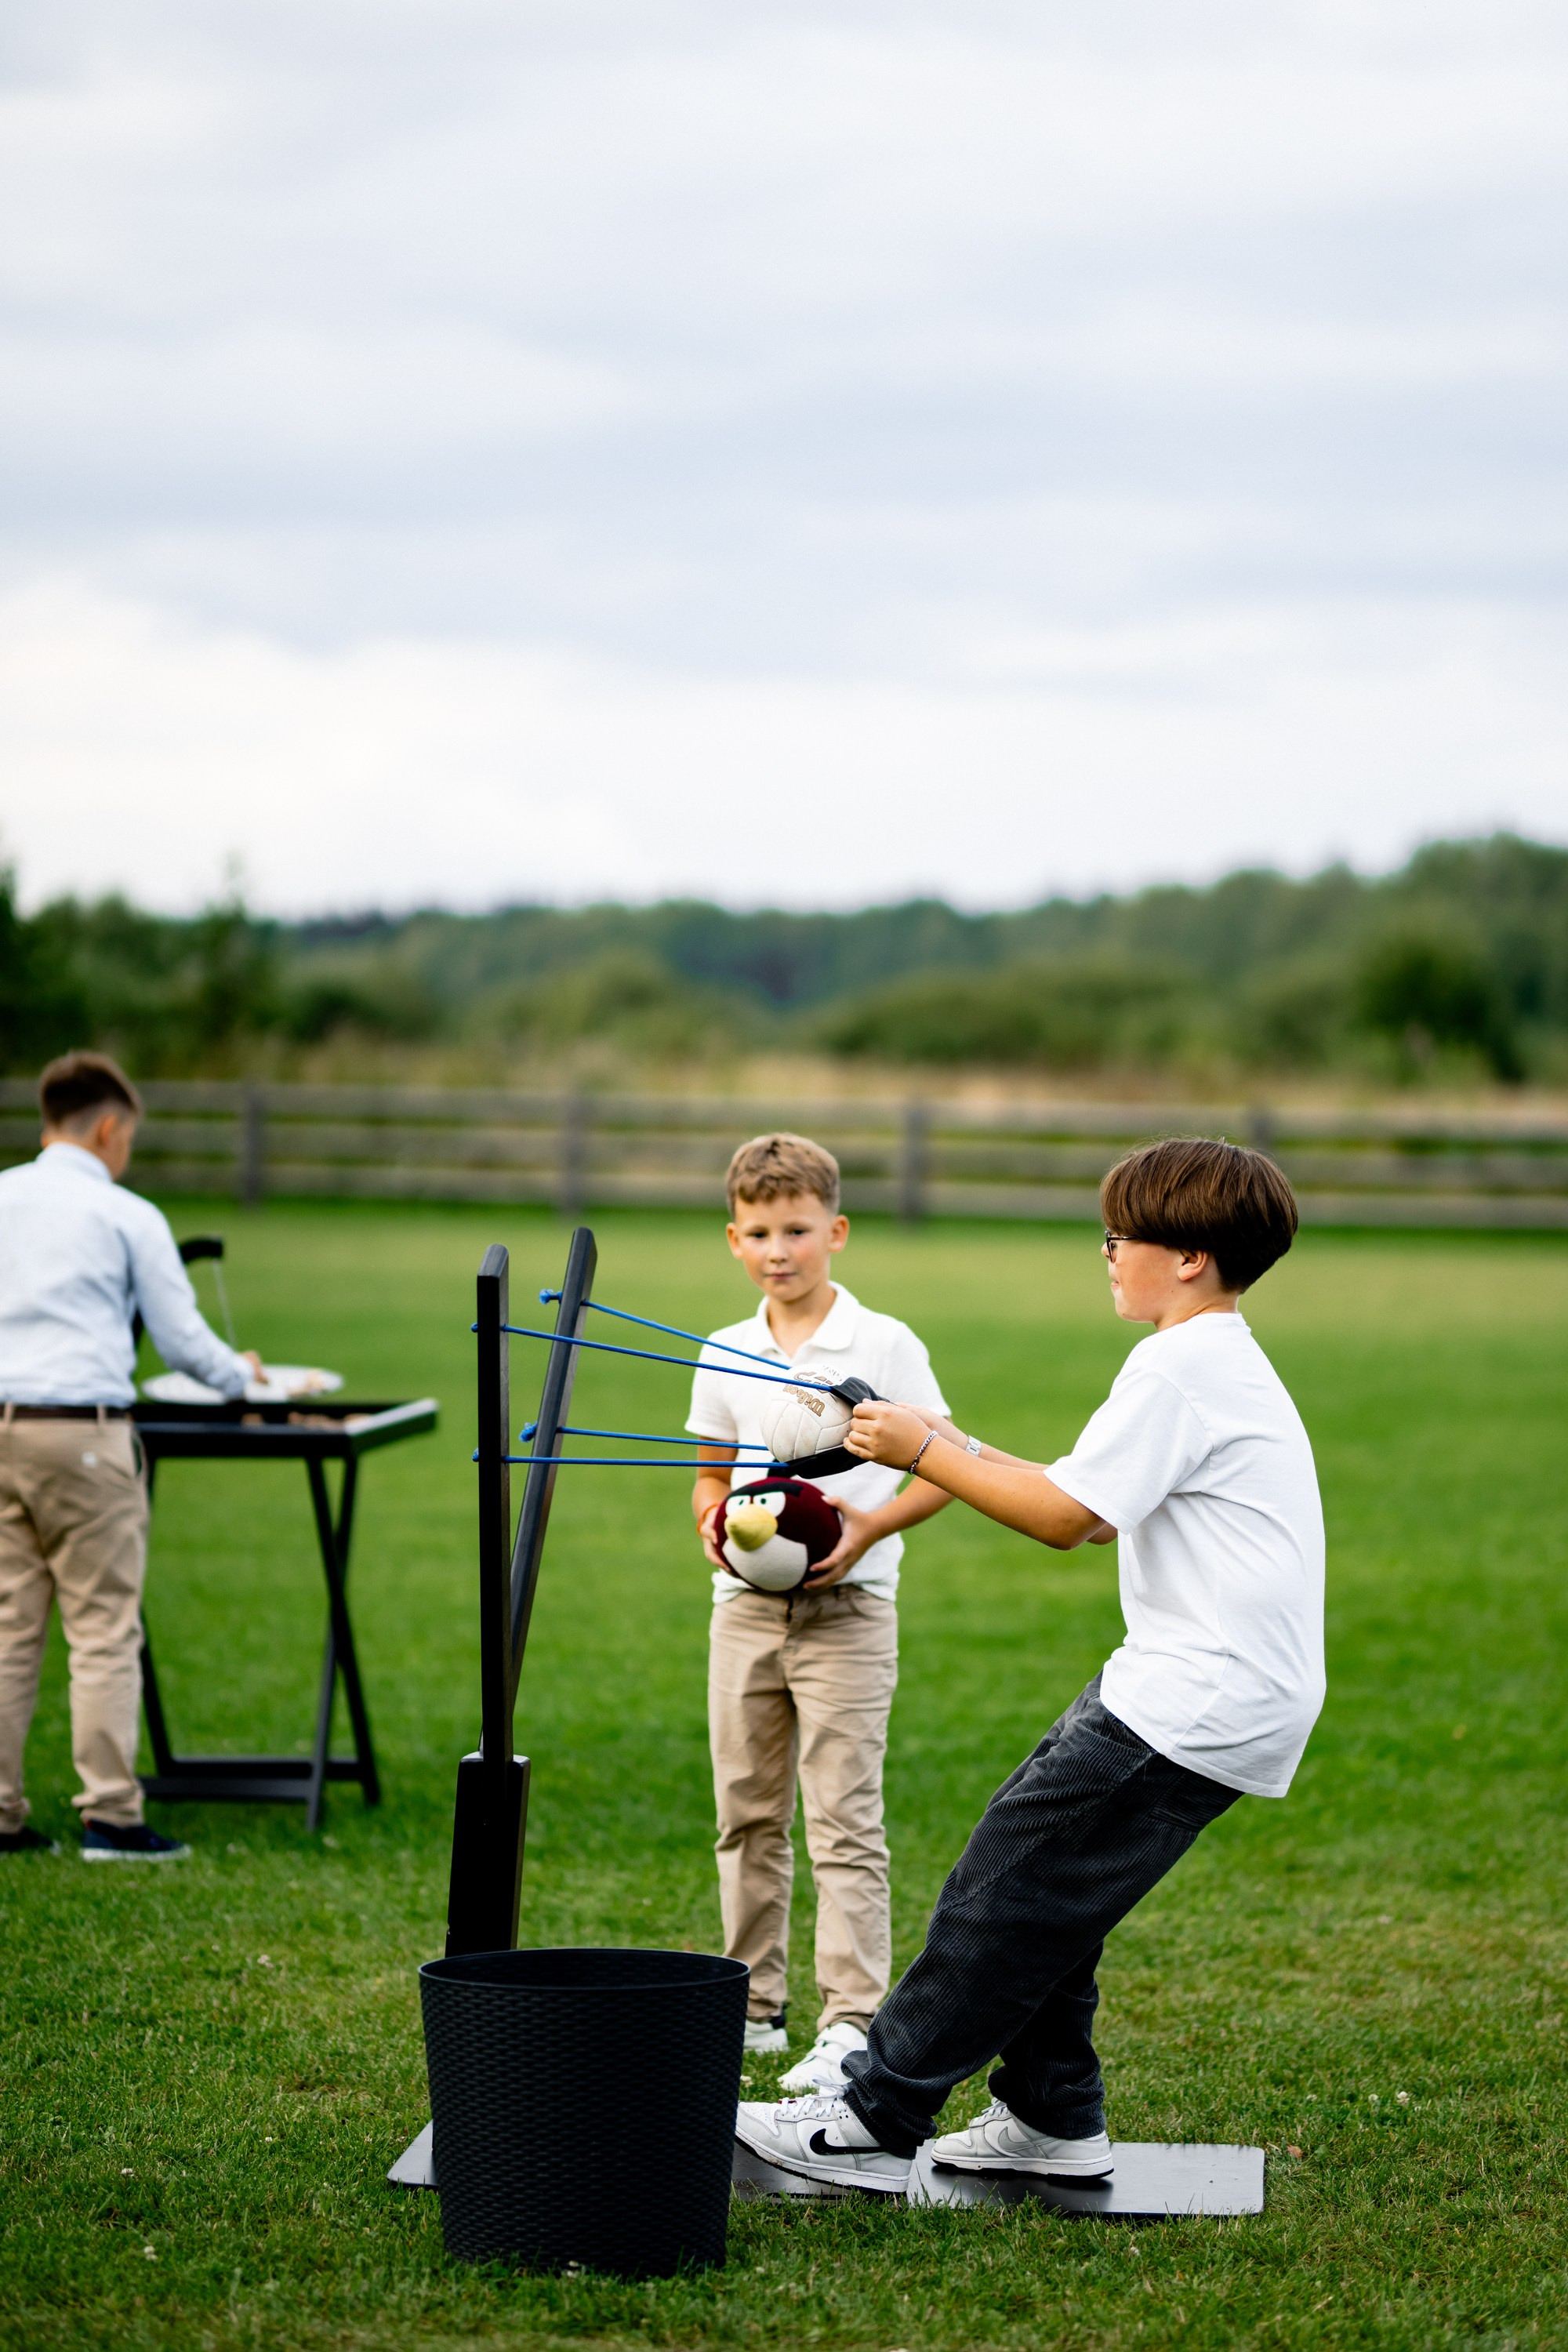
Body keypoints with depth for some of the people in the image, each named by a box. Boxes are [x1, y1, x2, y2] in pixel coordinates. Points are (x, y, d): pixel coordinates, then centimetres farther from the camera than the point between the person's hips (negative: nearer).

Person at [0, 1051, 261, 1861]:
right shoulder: (126, 1216, -1)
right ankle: (109, 1816, -4)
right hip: (82, 1430, -5)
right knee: (104, 1629, -1)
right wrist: (241, 1374, 22)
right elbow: (181, 1340, 3)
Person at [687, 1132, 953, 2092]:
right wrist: (713, 1520, -4)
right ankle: (755, 2005, 20)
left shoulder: (885, 1345, -6)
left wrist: (869, 1526, -17)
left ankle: (853, 2022, -7)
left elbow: (942, 1471, -2)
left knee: (844, 1819, -8)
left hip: (848, 1608, -5)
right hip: (746, 1606, 5)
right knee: (748, 1814, 10)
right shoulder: (725, 1355, 7)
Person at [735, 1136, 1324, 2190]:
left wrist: (926, 1456, -9)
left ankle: (873, 2123, -4)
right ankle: (1054, 2117, 22)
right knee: (1035, 1880, 15)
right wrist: (956, 1447, 15)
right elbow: (1086, 1503, 20)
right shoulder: (1228, 1363, 18)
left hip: (1197, 1706, -10)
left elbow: (1067, 1517, -17)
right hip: (1211, 1686, 10)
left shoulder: (1182, 1364, -14)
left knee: (1005, 1892, -8)